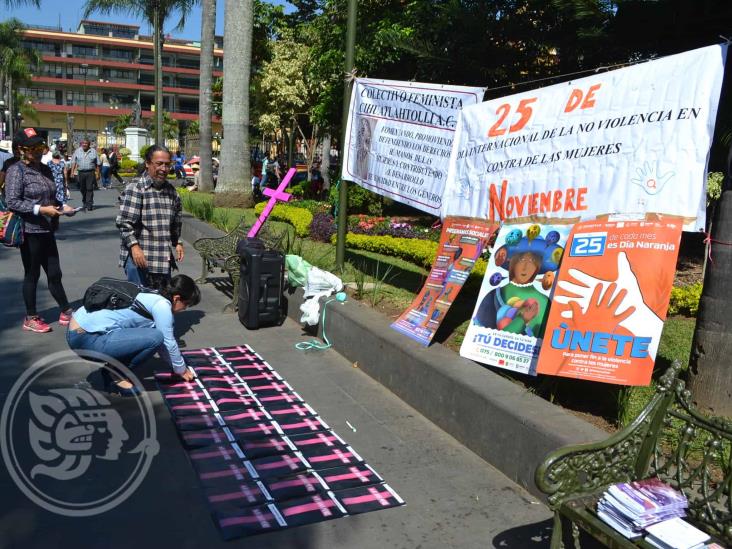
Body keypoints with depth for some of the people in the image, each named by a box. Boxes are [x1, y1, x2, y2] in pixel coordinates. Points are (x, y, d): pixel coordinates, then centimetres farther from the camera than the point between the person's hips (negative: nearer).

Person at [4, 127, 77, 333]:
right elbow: (12, 202, -17)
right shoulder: (16, 171, -10)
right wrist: (41, 209, -21)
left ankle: (66, 312, 24)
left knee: (54, 274, 13)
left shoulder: (45, 169, 12)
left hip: (47, 231, 6)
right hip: (30, 232, -6)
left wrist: (63, 207, 3)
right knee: (32, 275, 5)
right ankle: (31, 318, 19)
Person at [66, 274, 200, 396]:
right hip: (86, 338, -10)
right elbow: (168, 342, -6)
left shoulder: (151, 296, 14)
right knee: (155, 337, -19)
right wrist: (181, 370, 10)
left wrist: (177, 365, 25)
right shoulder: (161, 304, -13)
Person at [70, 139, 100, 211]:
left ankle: (89, 204, -7)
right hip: (80, 172, 2)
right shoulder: (77, 151, 9)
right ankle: (84, 202, 29)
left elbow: (97, 164, 8)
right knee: (82, 189, 9)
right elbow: (73, 162, 6)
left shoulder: (93, 152, 7)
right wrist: (72, 171, -3)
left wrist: (97, 173, 3)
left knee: (90, 189, -8)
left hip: (90, 173, -2)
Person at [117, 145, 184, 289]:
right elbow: (124, 222, -14)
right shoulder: (135, 189, -9)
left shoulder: (171, 191, 13)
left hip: (164, 259, 7)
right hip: (138, 257, -6)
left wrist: (177, 243, 16)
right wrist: (134, 246, -22)